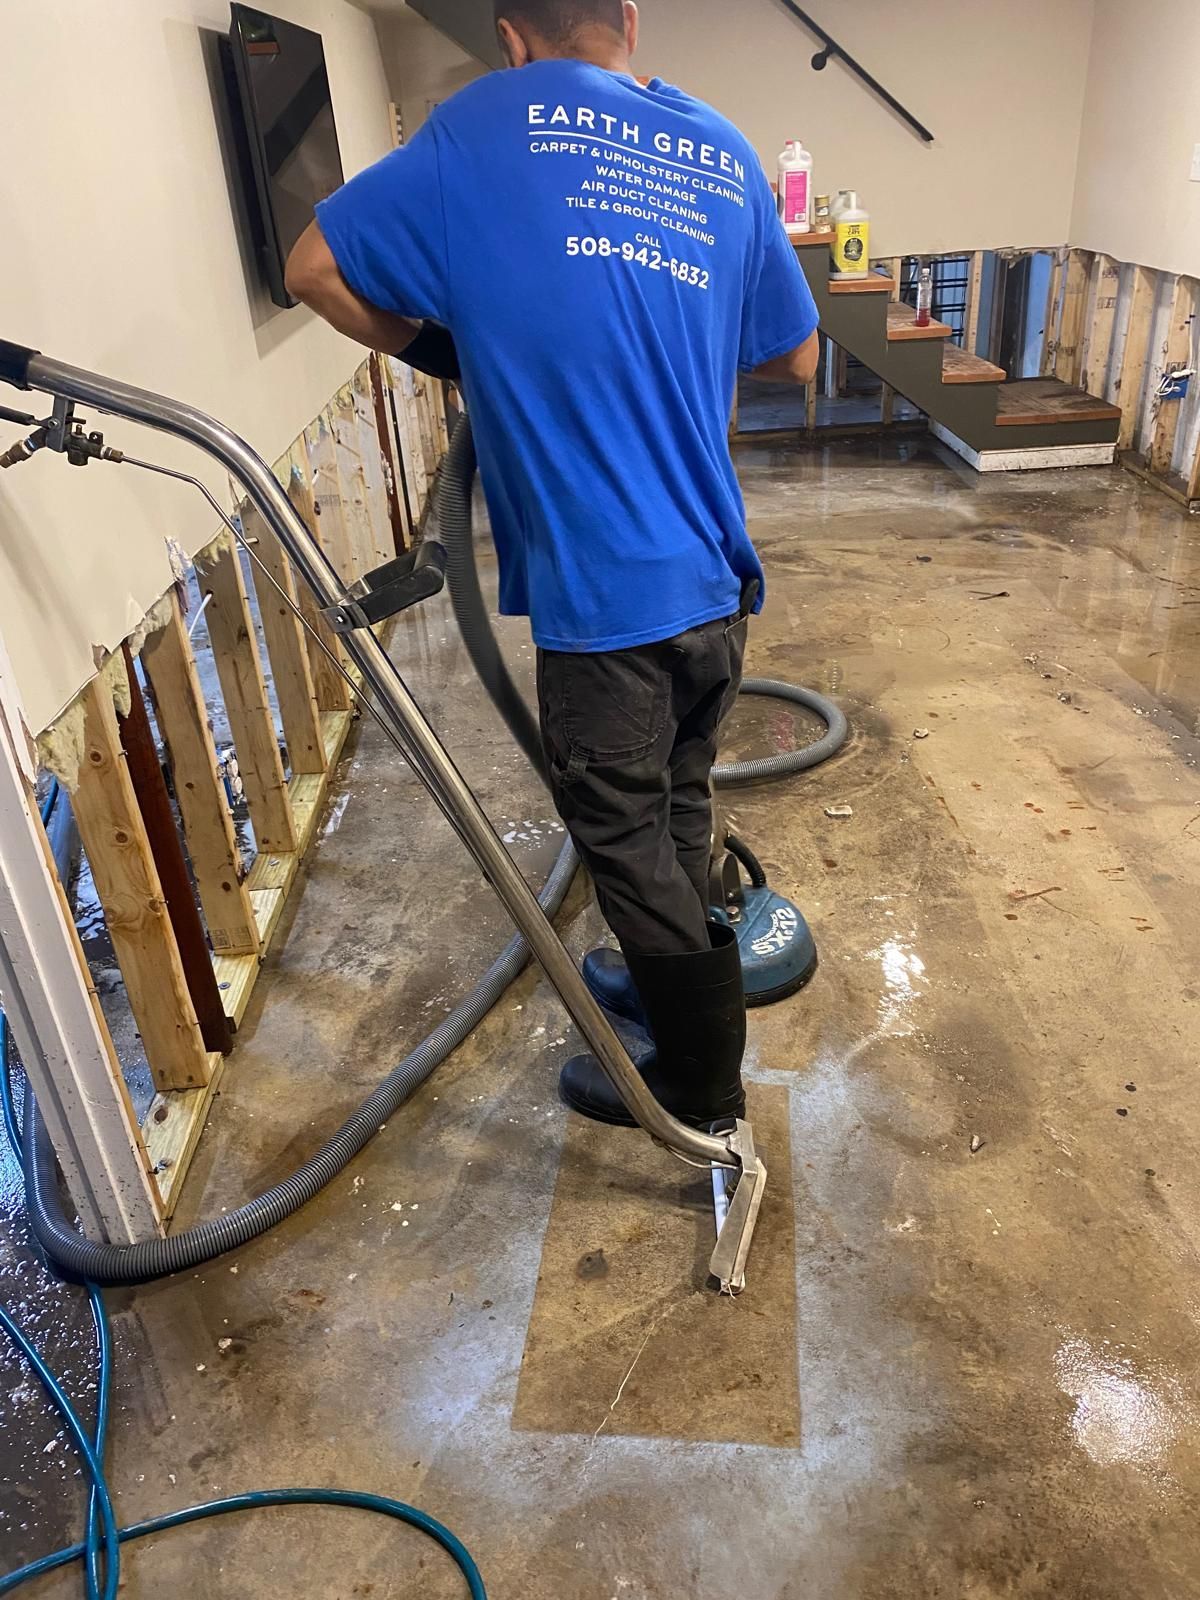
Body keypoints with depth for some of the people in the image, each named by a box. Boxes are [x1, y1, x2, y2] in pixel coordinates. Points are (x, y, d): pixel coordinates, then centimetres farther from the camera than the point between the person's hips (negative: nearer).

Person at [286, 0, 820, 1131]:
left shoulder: (489, 126, -2)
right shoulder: (725, 153, 10)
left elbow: (316, 270, 3)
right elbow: (794, 359, 17)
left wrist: (449, 351, 16)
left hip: (606, 595, -6)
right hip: (718, 580, 6)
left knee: (624, 834, 10)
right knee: (677, 804, 23)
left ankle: (700, 1085, 26)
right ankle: (665, 976, 46)